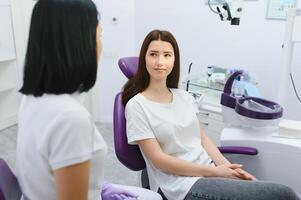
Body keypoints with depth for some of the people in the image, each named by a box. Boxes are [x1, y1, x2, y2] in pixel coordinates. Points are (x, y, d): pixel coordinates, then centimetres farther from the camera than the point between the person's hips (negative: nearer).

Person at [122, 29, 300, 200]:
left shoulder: (184, 96, 9)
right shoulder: (137, 105, -9)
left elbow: (202, 138, 10)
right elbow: (158, 159, -13)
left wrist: (226, 165, -8)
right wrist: (214, 171, -14)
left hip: (211, 170, 6)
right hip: (183, 184, -6)